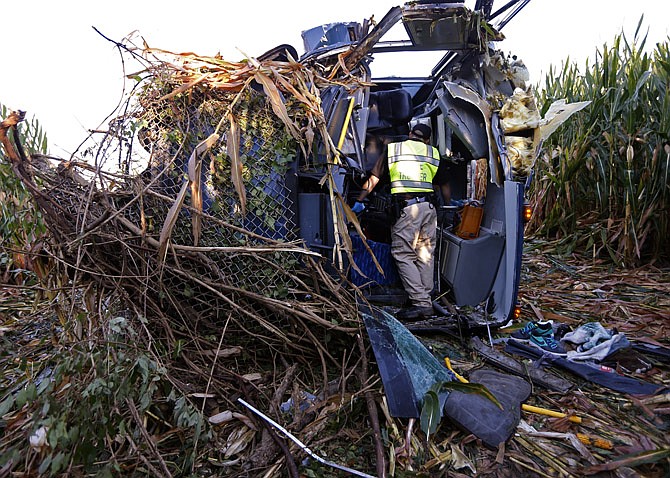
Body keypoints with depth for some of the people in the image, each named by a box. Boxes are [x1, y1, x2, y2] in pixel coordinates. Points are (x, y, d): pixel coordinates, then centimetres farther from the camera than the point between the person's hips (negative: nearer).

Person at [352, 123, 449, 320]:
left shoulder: (392, 149, 12)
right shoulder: (434, 153, 18)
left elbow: (373, 179, 12)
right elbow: (444, 187, 24)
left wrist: (359, 202, 21)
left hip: (405, 207, -4)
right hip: (428, 207, 4)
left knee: (403, 255, -1)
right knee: (425, 255, 11)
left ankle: (421, 303, -7)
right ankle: (426, 301, 15)